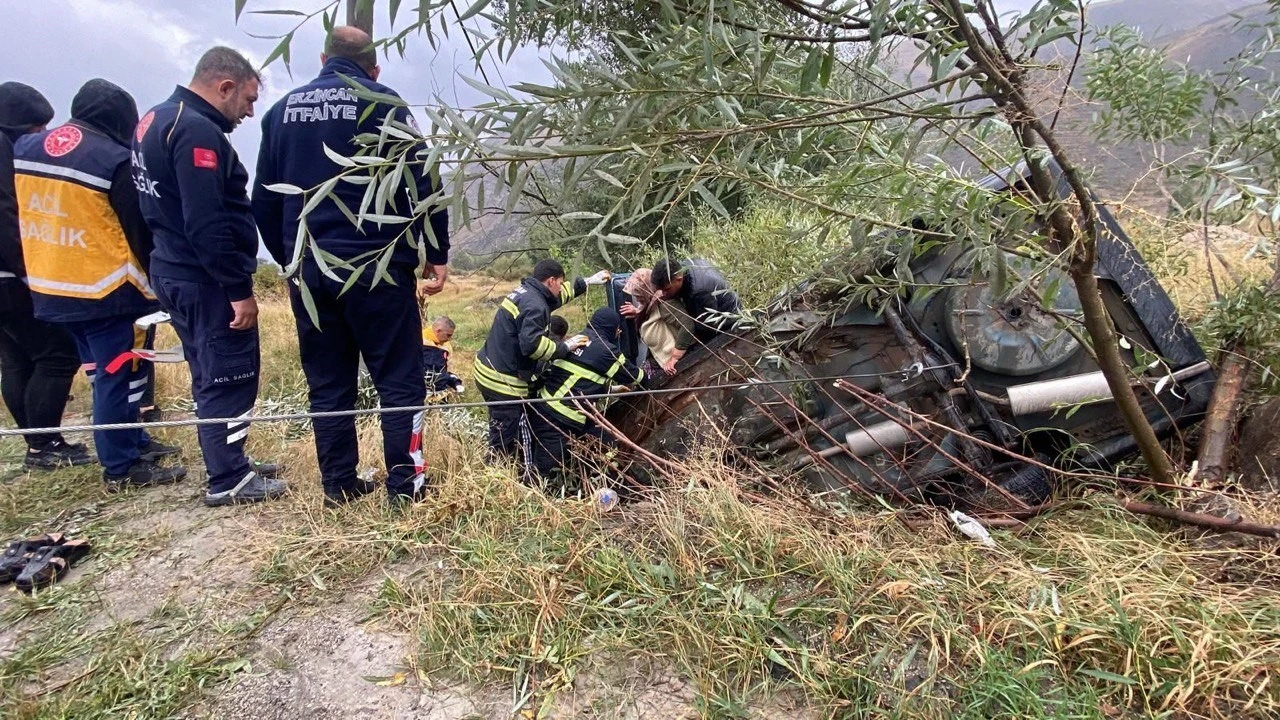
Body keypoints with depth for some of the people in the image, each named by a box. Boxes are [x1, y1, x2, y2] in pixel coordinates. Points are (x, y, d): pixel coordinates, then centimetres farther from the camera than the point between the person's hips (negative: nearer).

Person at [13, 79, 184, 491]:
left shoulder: (25, 149, 9)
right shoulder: (116, 160, -15)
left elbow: (23, 214, 17)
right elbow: (142, 232, -10)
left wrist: (46, 266, 24)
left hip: (48, 286, 8)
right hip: (106, 290, -8)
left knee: (103, 371, 19)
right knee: (120, 377, 1)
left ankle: (132, 442, 32)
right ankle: (122, 468, 8)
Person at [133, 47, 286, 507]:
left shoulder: (156, 120, 15)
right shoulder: (197, 130, -18)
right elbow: (207, 223, -25)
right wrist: (240, 288, -22)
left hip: (175, 273, 11)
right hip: (206, 281, -10)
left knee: (212, 376, 17)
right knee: (231, 377, -2)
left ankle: (231, 464, 28)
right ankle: (228, 481, 7)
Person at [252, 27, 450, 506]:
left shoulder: (282, 110, 13)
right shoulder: (382, 103, -1)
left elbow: (264, 201, 15)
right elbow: (424, 183, -8)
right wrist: (437, 255, -3)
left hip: (308, 272, 5)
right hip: (375, 267, -5)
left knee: (328, 384, 11)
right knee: (400, 380, 2)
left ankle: (338, 485, 17)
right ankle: (404, 485, 3)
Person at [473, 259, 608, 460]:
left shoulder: (525, 291, 13)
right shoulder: (534, 305, -18)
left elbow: (556, 296, 31)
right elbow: (532, 344, -30)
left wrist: (588, 282, 35)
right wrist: (564, 347, -17)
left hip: (490, 371, 10)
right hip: (504, 381, -10)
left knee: (502, 437, 19)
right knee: (504, 443, -4)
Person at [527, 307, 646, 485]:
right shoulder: (606, 351, -5)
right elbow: (638, 379, 9)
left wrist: (612, 387, 36)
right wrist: (643, 375, 32)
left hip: (543, 408, 8)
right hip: (561, 421, -8)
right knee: (544, 473, -4)